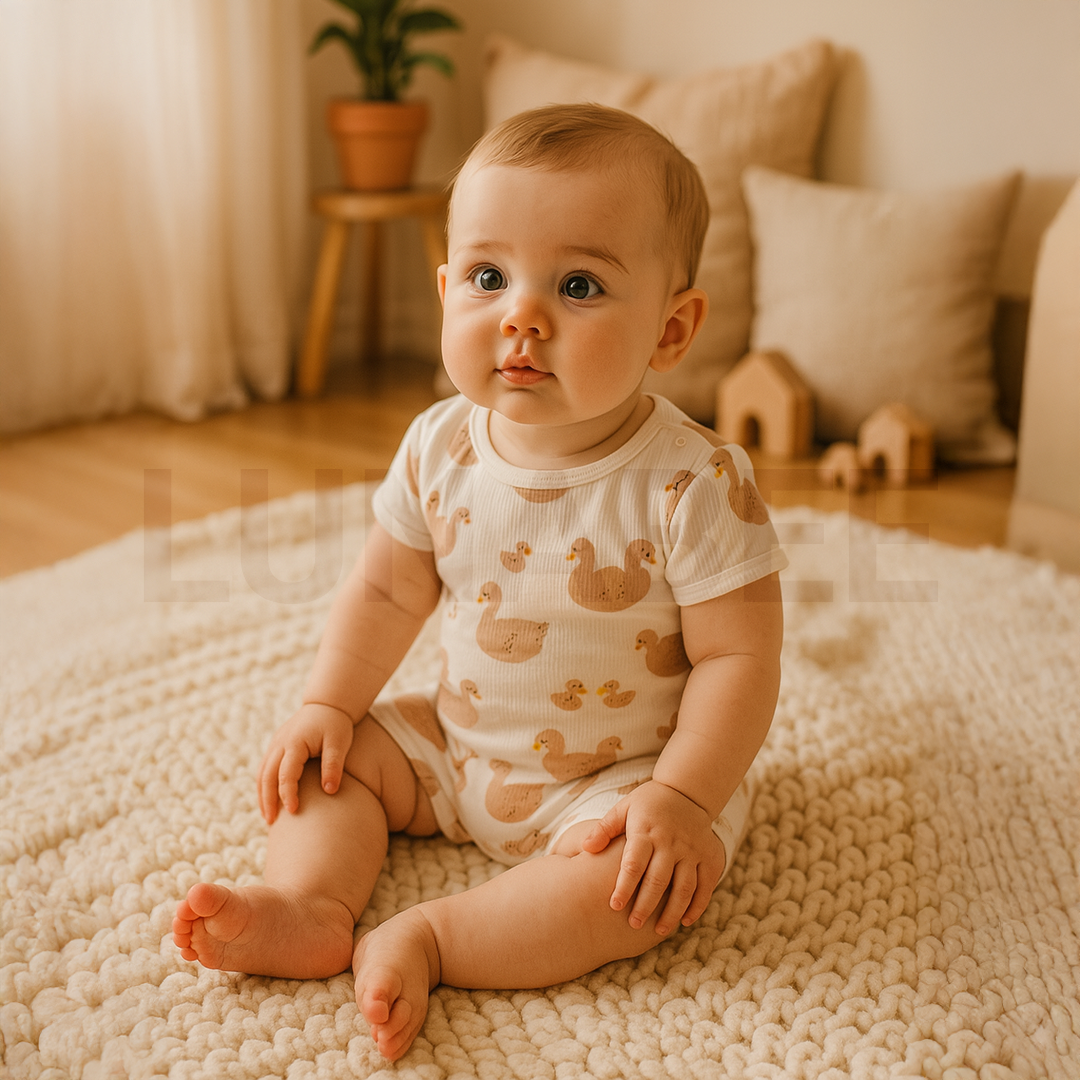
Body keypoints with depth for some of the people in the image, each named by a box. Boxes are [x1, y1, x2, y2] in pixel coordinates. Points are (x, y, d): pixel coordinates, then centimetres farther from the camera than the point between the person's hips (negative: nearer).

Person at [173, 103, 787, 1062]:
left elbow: (738, 656, -21)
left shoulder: (695, 485, -26)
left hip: (621, 774, -5)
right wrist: (329, 706, -3)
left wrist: (682, 796, -27)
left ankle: (428, 939, -20)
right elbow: (387, 592, 4)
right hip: (459, 745, 6)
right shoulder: (439, 449, -10)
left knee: (637, 883, -30)